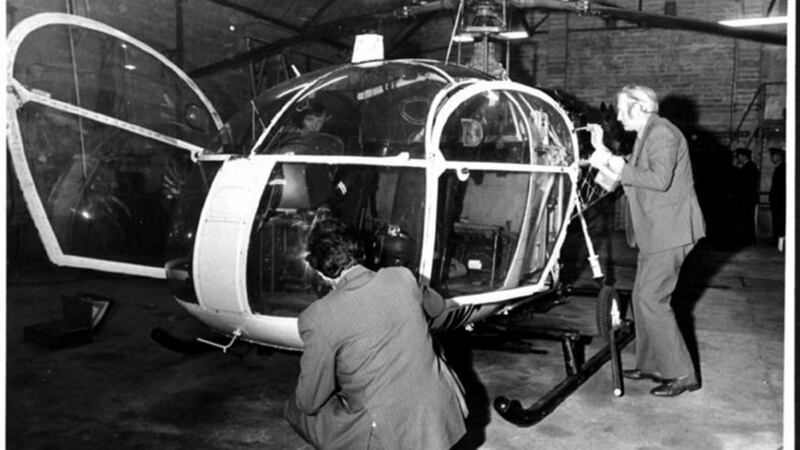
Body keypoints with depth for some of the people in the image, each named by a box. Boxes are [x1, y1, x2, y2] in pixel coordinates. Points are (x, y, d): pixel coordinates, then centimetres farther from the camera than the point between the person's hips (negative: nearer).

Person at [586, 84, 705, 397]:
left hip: (670, 232, -10)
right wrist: (603, 154, 12)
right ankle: (650, 365, 23)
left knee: (651, 299, -10)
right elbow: (632, 179, 17)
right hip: (655, 233, 10)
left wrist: (616, 165, -23)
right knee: (643, 297, 13)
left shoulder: (662, 133, -15)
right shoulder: (646, 135, 17)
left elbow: (660, 180, -28)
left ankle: (682, 374, -1)